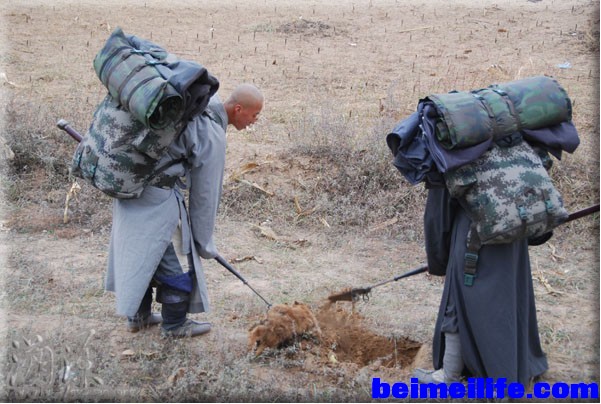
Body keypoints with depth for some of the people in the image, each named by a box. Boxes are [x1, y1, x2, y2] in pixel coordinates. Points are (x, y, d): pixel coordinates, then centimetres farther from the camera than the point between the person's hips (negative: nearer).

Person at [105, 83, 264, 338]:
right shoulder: (212, 137, -17)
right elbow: (205, 192, -12)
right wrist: (204, 242, -1)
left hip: (133, 180, 9)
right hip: (160, 195, -9)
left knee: (140, 250, 19)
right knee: (177, 259, 4)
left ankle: (138, 315, 33)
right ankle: (174, 324, 17)